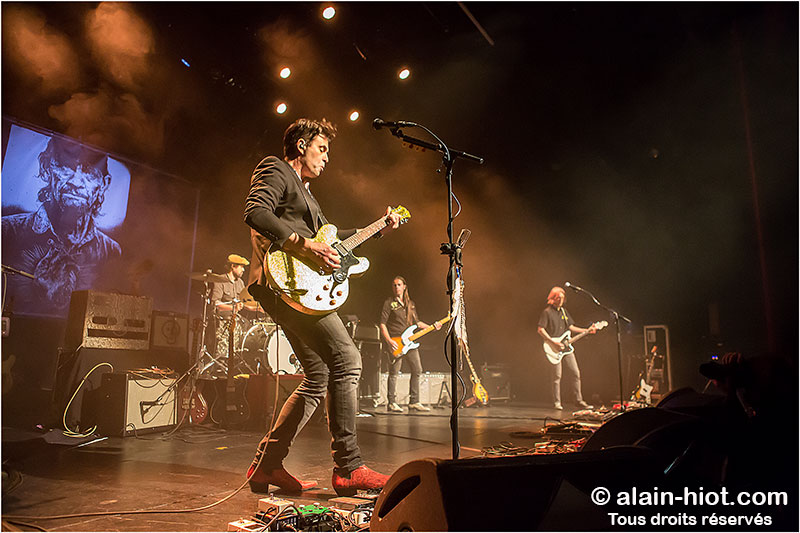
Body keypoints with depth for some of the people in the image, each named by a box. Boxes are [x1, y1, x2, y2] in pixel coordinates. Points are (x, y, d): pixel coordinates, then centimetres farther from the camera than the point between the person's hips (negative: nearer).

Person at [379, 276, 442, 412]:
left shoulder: (410, 304, 17)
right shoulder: (389, 303, -1)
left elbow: (417, 322, 22)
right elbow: (382, 324, -7)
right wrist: (389, 341, -17)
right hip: (395, 343, -6)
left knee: (417, 370, 4)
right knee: (394, 373, -5)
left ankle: (414, 402, 13)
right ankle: (391, 403, 5)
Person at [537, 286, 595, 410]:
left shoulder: (564, 311, 17)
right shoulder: (547, 312, -6)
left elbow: (571, 327, 20)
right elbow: (540, 329, -12)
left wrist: (587, 330, 10)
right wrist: (553, 342, -18)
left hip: (566, 347, 7)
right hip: (554, 349, -7)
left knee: (576, 373, 3)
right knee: (557, 376, -3)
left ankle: (579, 400, 12)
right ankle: (557, 402, 8)